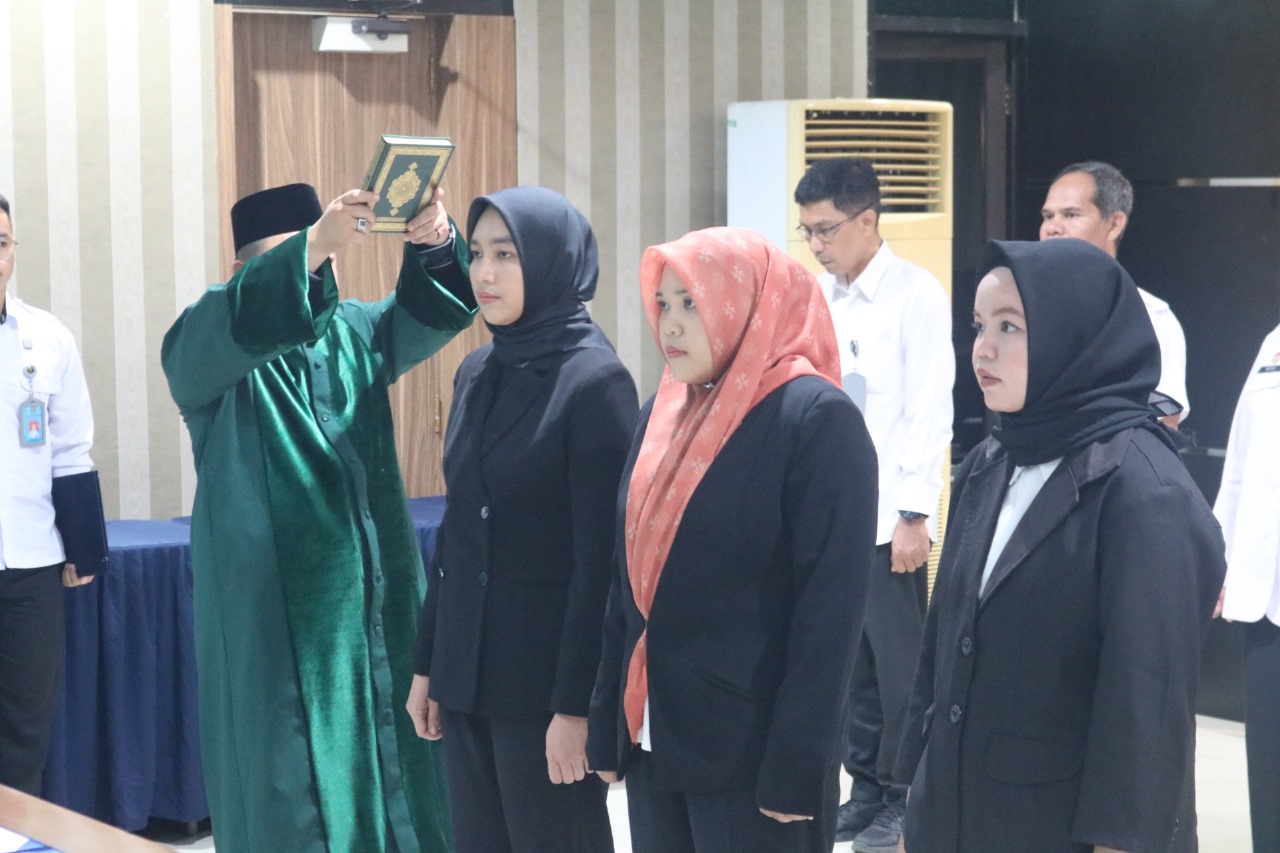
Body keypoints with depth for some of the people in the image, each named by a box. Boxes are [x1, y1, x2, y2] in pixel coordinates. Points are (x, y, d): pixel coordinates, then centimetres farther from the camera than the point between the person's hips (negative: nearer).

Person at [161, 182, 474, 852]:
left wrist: (432, 242, -27)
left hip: (375, 599, 4)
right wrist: (310, 248, -40)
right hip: (274, 612, -4)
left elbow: (429, 310, -4)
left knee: (389, 768, 5)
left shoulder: (354, 331, 12)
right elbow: (238, 324, -24)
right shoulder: (202, 345, -2)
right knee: (295, 779, -3)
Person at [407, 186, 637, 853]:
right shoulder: (477, 373, 9)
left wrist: (577, 702, -17)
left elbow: (601, 559, -15)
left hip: (546, 673, -7)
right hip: (466, 667, 7)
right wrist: (426, 662, 13)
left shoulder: (595, 381, -13)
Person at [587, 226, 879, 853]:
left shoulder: (816, 419, -12)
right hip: (654, 739, 6)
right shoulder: (662, 413, 9)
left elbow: (831, 605, -15)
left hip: (752, 751, -6)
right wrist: (608, 723, 10)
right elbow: (630, 574, 13)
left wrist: (797, 767, -18)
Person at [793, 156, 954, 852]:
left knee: (898, 663, 3)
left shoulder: (916, 294, -7)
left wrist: (914, 515, -14)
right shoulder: (818, 297, 9)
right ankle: (867, 788, 21)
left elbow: (931, 412, -10)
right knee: (848, 660, 10)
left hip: (887, 516, -5)